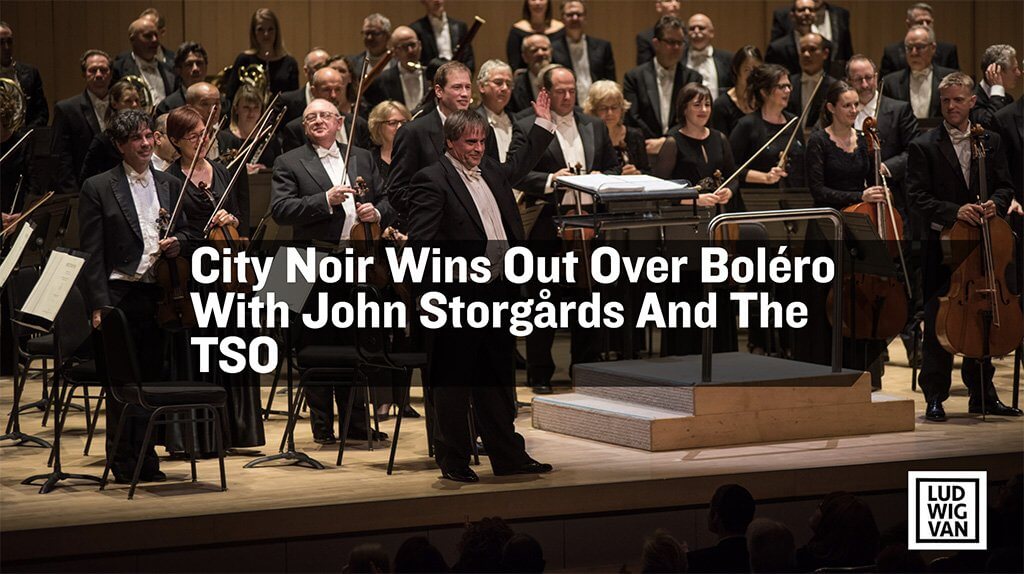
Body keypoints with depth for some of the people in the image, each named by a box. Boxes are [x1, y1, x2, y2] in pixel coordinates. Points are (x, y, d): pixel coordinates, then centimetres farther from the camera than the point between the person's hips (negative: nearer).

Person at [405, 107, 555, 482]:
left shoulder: (491, 171, 14)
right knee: (453, 381, 2)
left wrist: (543, 123, 30)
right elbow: (420, 241, -16)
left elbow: (522, 165, 35)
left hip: (497, 292, 8)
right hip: (457, 295, -8)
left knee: (498, 380, 15)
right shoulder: (432, 180, -10)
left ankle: (509, 457, 22)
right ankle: (453, 462, 10)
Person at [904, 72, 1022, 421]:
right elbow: (917, 197, -9)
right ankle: (935, 398, 3)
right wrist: (954, 211, -22)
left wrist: (995, 204, -13)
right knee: (937, 322, -3)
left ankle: (982, 394, 19)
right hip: (942, 245, -4)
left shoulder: (991, 143, 10)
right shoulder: (924, 147, -2)